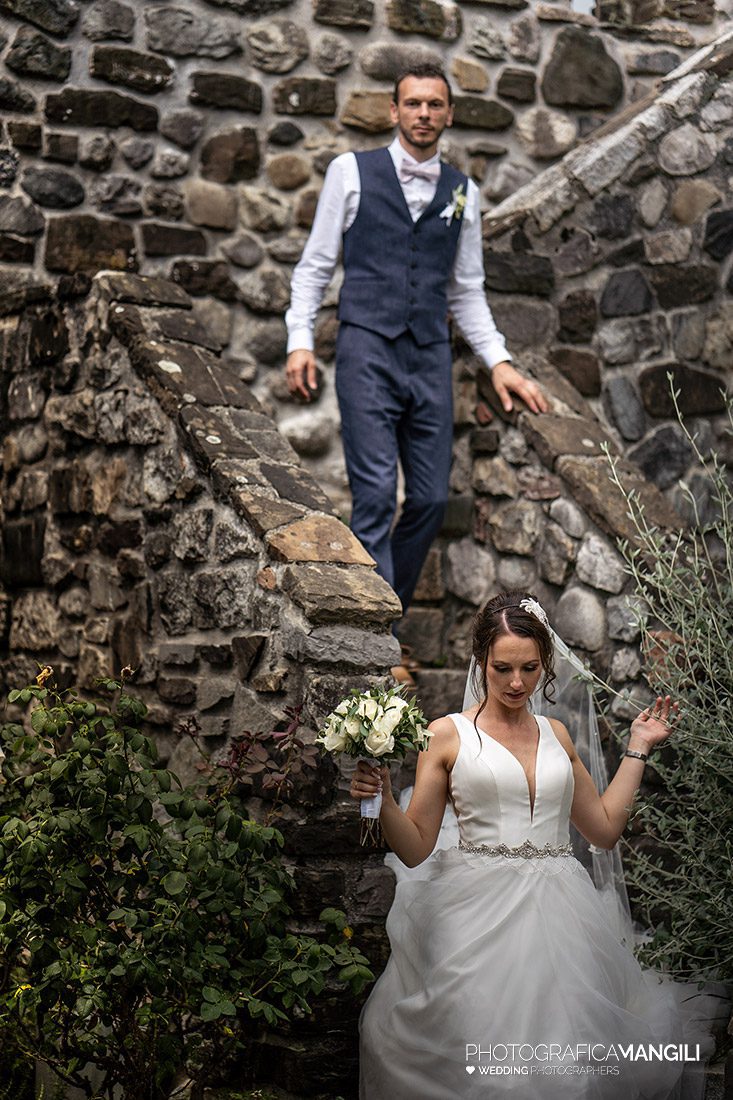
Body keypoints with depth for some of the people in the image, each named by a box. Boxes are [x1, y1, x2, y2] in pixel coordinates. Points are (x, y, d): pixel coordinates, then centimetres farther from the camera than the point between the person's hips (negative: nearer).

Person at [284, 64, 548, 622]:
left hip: (431, 357, 4)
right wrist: (300, 340, -3)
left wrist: (499, 360, 7)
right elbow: (315, 266, 8)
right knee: (376, 494, -12)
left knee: (432, 499, 3)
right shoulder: (352, 171, 6)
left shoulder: (463, 193, 14)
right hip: (367, 350, -4)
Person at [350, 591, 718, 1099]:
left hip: (556, 910, 4)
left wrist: (637, 748, 18)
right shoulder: (449, 733, 2)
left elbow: (605, 827, 17)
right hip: (479, 913, -3)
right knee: (479, 1058, -7)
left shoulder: (556, 734, 15)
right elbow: (416, 847, 1)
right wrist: (383, 798, -17)